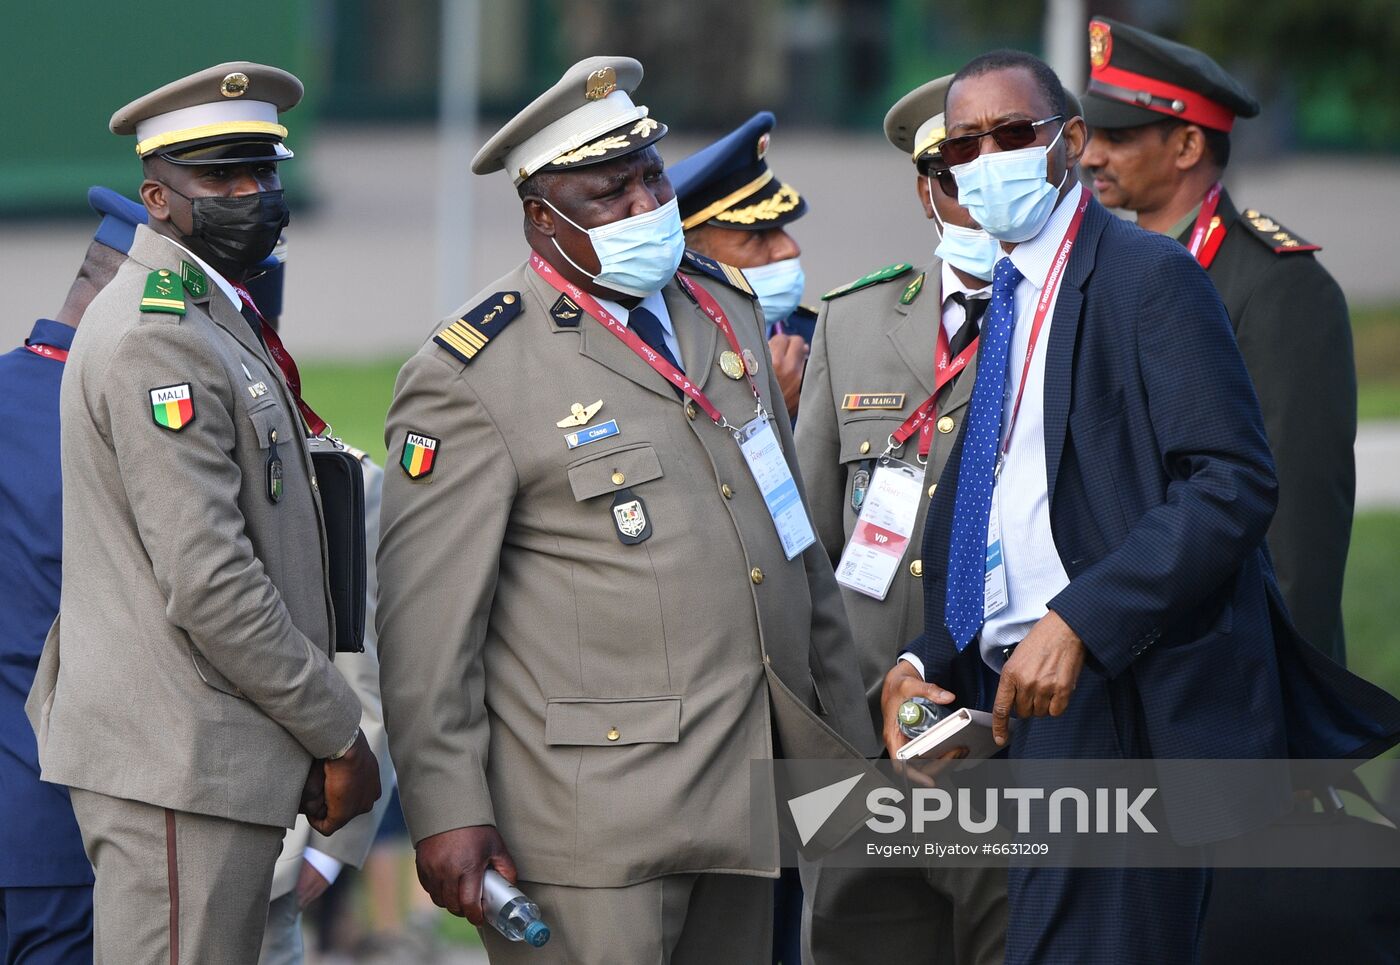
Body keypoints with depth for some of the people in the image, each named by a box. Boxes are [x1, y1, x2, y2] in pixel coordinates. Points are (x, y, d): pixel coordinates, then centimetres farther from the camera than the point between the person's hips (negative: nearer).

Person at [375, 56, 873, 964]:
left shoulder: (725, 306, 13)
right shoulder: (471, 377, -10)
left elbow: (795, 534, 21)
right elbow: (425, 615, -11)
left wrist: (844, 727, 20)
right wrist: (446, 810, -16)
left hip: (746, 785, 7)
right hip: (594, 815, -7)